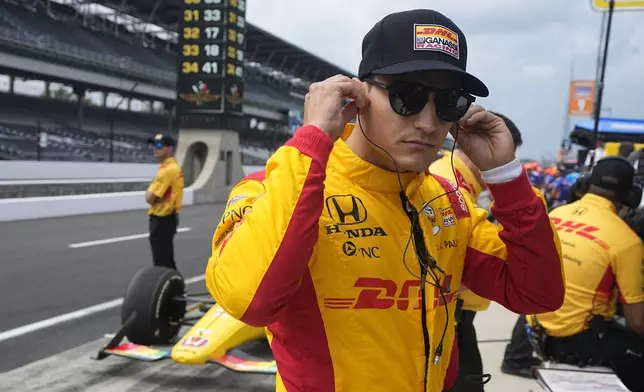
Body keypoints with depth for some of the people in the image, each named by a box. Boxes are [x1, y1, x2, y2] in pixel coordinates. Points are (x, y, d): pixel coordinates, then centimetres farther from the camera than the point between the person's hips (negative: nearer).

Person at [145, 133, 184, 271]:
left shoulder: (168, 169, -20)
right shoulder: (172, 167, 12)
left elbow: (149, 198, -21)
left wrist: (149, 192, -1)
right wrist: (152, 192, -2)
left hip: (162, 220, -10)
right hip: (166, 218, 10)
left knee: (161, 262, -3)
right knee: (167, 261, 17)